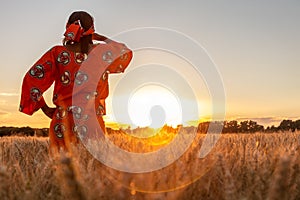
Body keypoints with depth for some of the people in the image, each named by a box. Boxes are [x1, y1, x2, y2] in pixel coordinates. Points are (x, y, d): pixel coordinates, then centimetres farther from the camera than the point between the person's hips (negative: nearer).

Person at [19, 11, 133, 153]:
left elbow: (32, 78, -6)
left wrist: (44, 108, 4)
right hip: (92, 125, 0)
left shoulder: (58, 53, -3)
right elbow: (126, 52, 17)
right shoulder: (102, 52, -2)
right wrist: (101, 38, 21)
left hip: (62, 123, 1)